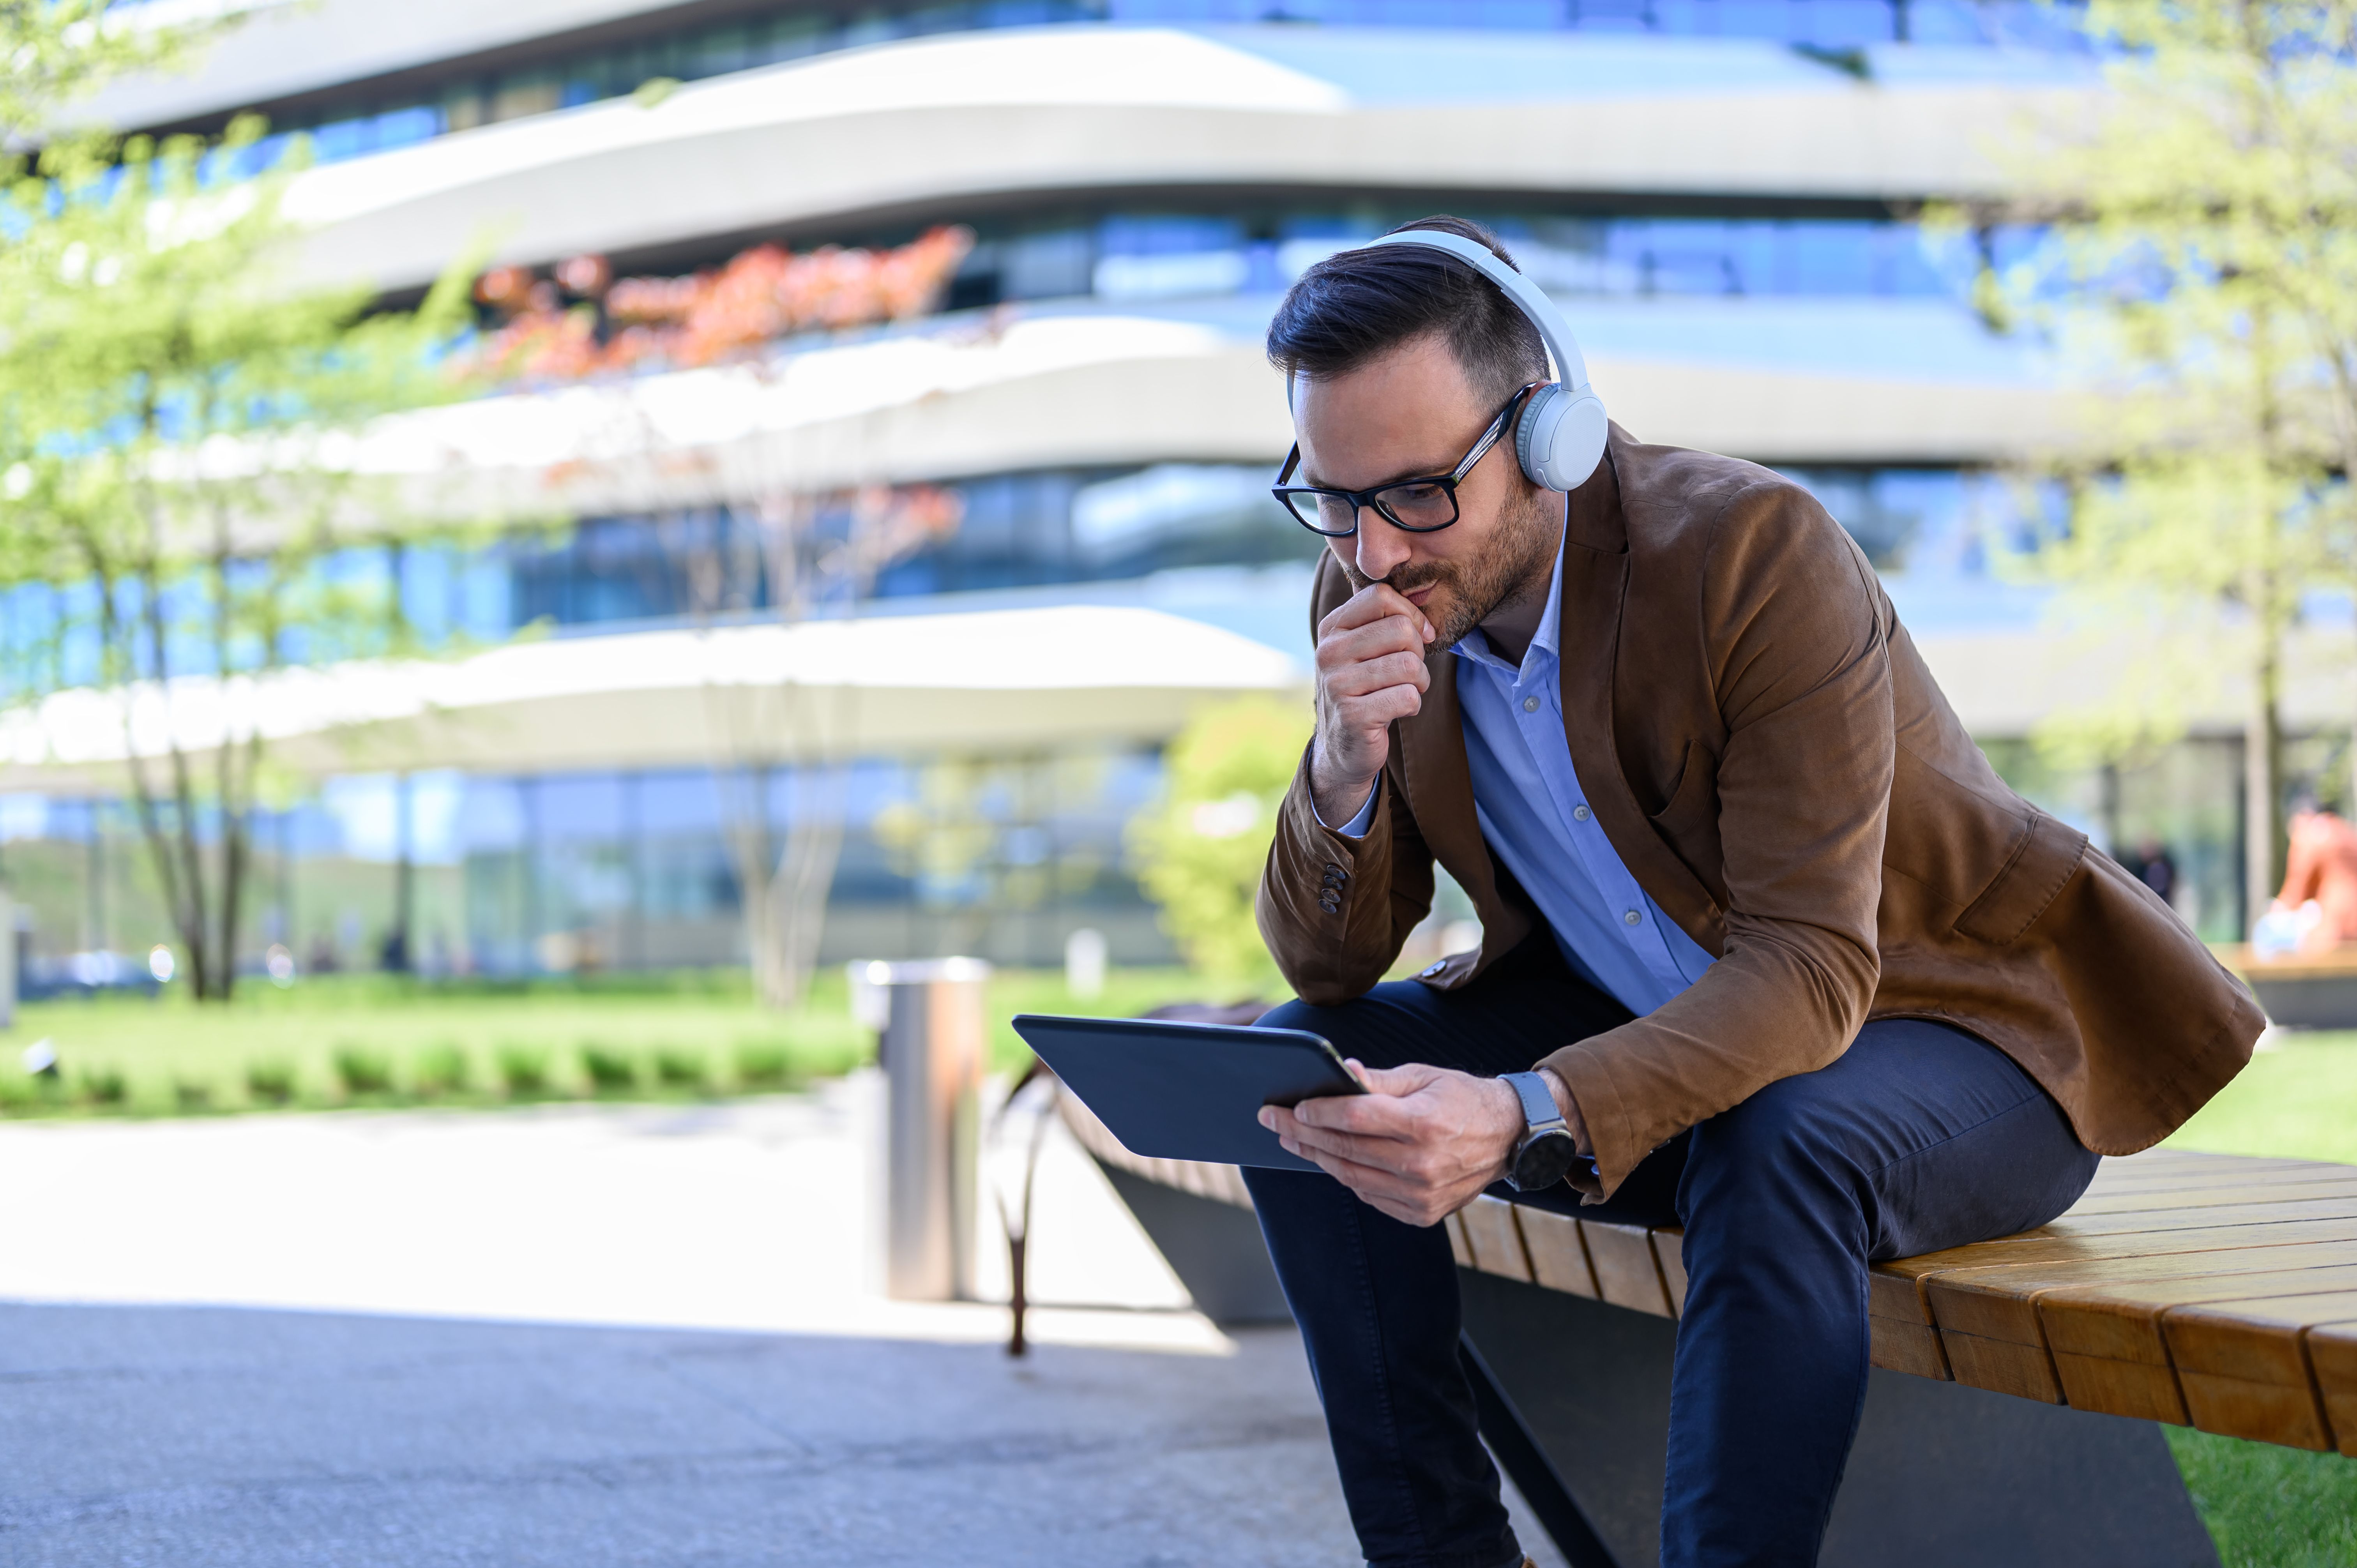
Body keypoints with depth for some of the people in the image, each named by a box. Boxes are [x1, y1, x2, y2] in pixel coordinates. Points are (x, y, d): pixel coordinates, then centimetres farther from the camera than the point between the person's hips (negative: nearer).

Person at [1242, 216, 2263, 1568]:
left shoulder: (1755, 549, -26)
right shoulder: (1379, 594, -7)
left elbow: (1809, 966, -32)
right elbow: (1326, 967, -3)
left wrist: (1530, 1121, -48)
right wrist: (1347, 763, -25)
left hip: (1935, 1023, -6)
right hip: (1639, 1037, 6)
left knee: (1774, 1147, -38)